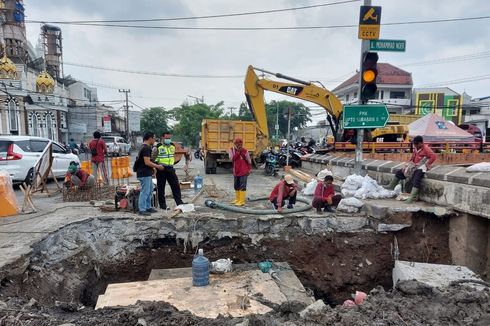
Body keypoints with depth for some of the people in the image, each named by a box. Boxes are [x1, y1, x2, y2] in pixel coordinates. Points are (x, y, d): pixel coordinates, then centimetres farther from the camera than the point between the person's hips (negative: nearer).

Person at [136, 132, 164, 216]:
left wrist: (153, 167, 18)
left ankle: (148, 207, 26)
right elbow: (147, 162, -23)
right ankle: (142, 209, 2)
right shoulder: (146, 148, -18)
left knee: (150, 190, 17)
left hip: (147, 174, 11)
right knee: (145, 192, -4)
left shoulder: (145, 147, 15)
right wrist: (158, 166, -14)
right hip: (144, 174, -11)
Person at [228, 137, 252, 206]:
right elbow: (232, 159, -16)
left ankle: (242, 201, -1)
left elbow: (249, 161, 1)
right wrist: (238, 152, -21)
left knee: (242, 186, -6)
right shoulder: (231, 150, 0)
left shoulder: (245, 151, -9)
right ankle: (237, 199, 32)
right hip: (236, 172, 5)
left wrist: (249, 169, 1)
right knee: (236, 186, 16)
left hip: (243, 172, -5)